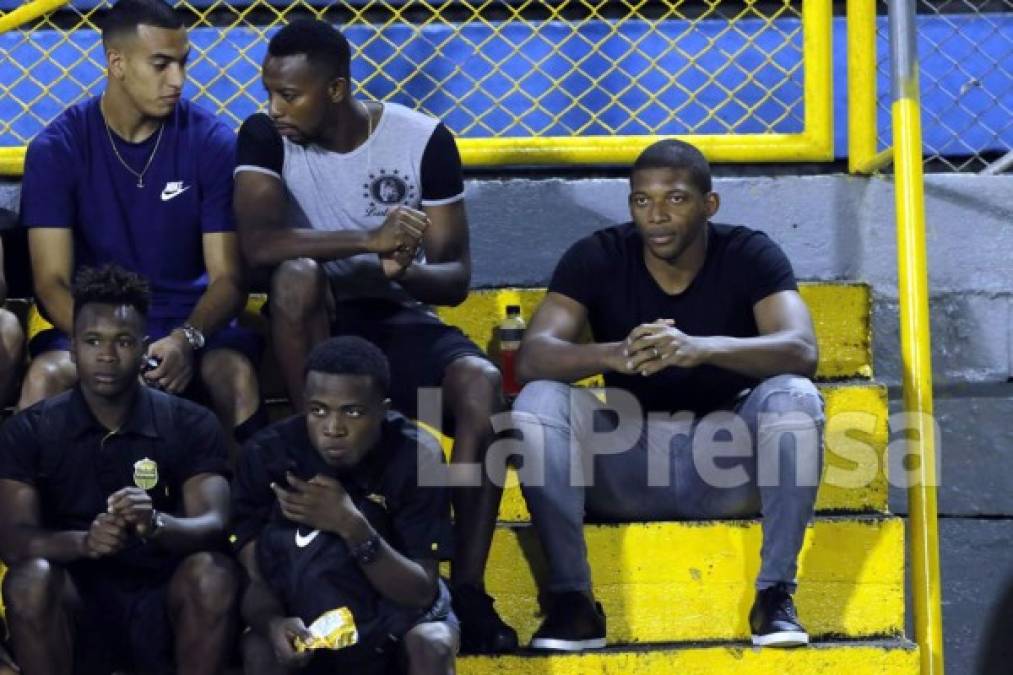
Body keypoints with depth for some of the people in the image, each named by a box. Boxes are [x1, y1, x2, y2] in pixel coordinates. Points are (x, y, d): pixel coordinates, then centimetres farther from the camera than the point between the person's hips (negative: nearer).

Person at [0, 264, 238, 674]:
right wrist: (84, 541, -34)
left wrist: (155, 524, -37)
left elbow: (214, 526, -13)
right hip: (74, 607, 0)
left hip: (162, 606, 0)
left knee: (211, 572, -30)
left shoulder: (191, 425, -1)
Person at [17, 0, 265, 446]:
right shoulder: (57, 149, -5)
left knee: (237, 374, -33)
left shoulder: (211, 142, -4)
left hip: (193, 317, 0)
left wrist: (187, 340, -28)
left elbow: (228, 277, -6)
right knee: (45, 377, -33)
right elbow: (52, 281, -9)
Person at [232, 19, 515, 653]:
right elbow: (258, 242, -26)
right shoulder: (266, 137, -8)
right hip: (316, 323, 0)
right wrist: (369, 239, -34)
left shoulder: (423, 139, -8)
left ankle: (468, 589, -28)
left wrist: (403, 271, -30)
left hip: (397, 318, 0)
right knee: (299, 272, -35)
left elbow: (456, 277, -7)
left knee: (483, 384, -30)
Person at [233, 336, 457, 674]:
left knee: (431, 646, -32)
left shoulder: (415, 455, -23)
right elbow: (254, 578, -20)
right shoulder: (268, 453, -20)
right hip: (304, 608, 1)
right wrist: (273, 622, -43)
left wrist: (353, 529, -39)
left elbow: (421, 591, -25)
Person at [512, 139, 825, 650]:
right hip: (627, 462, 1)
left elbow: (802, 351, -25)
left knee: (793, 395, -29)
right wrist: (612, 355, -41)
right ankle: (571, 599, -19)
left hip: (727, 461, -1)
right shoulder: (597, 258, -7)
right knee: (538, 400, -25)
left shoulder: (750, 256, -9)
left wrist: (701, 348, -44)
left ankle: (776, 596, -21)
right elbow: (530, 358, -19)